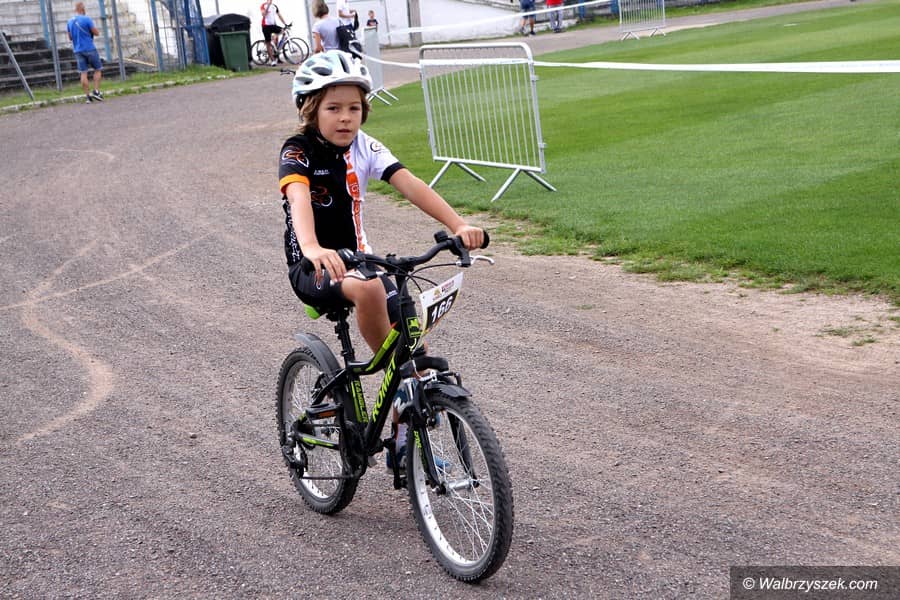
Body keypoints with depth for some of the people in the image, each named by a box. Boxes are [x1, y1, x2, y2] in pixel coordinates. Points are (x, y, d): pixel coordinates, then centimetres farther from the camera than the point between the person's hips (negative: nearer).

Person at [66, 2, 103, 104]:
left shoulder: (70, 22, 8)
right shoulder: (87, 19, -10)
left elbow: (70, 37, 16)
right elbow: (96, 33, -8)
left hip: (77, 50, 5)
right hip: (90, 49, -5)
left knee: (83, 73, 3)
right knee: (98, 69, 10)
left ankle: (88, 96, 0)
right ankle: (96, 91, -1)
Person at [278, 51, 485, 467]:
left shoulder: (364, 148, -1)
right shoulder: (297, 152, -14)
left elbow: (409, 185, -15)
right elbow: (299, 199, -35)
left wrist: (458, 224, -30)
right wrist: (313, 249, -57)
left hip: (357, 258, 5)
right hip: (313, 269, -5)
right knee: (369, 287, -38)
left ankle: (405, 441, 13)